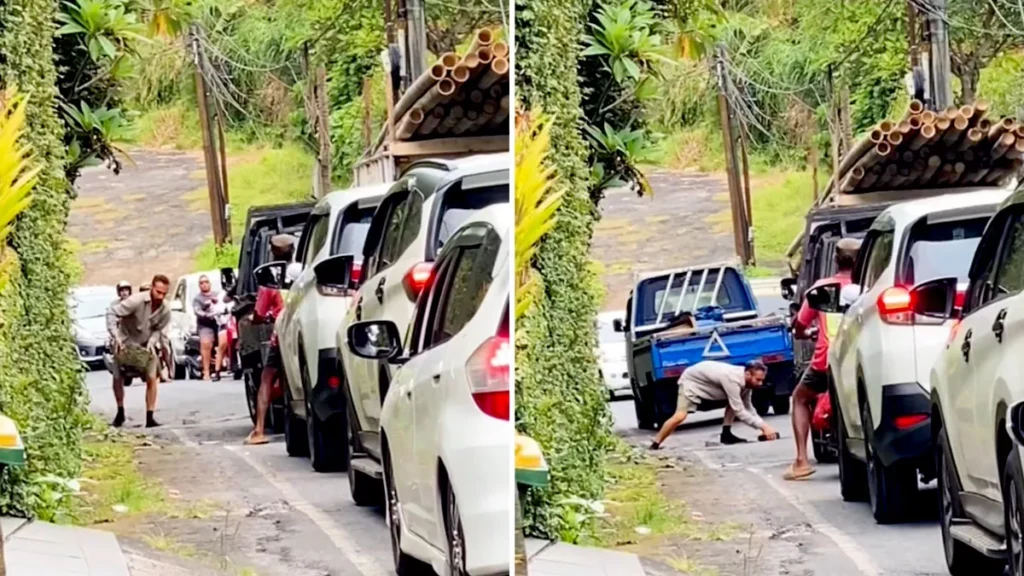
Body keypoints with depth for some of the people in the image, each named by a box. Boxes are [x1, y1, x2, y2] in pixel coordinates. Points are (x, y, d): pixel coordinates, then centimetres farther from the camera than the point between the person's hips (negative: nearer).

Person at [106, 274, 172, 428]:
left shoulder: (165, 311, -15)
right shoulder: (137, 301, -28)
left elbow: (158, 329, -5)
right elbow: (112, 313, -28)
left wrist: (151, 343, -25)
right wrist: (116, 337, -35)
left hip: (146, 346, 2)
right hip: (125, 343, -2)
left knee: (152, 378, -9)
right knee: (117, 378, 1)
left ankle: (150, 418, -5)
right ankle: (120, 412, 22)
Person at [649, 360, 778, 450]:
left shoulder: (746, 379, -13)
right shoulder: (732, 380, -39)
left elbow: (747, 407, -4)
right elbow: (739, 412, -38)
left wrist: (763, 426, -17)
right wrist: (762, 426, -39)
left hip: (707, 378, 8)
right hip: (692, 381, -8)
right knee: (680, 416, -21)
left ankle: (726, 434, 3)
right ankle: (655, 445, -12)